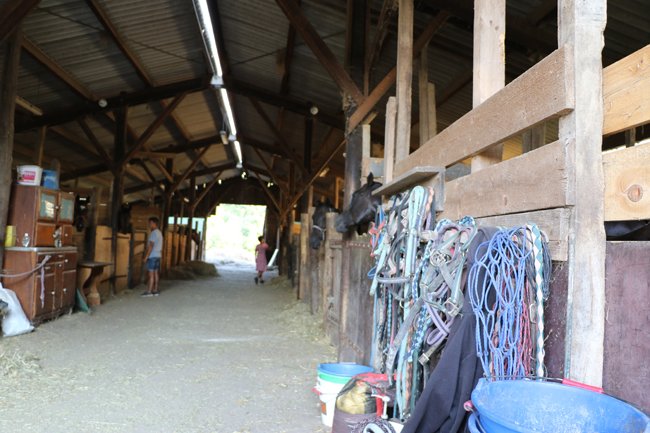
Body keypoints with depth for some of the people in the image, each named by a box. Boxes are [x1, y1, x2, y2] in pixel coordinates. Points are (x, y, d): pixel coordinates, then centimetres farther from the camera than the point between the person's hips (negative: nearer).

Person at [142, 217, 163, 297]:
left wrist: (146, 256, -17)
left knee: (151, 274, -7)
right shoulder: (159, 232, 15)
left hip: (152, 256, -9)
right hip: (157, 255, 9)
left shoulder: (153, 233, -14)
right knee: (156, 273, 9)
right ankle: (155, 290, 11)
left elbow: (150, 246, -19)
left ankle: (149, 291, -5)